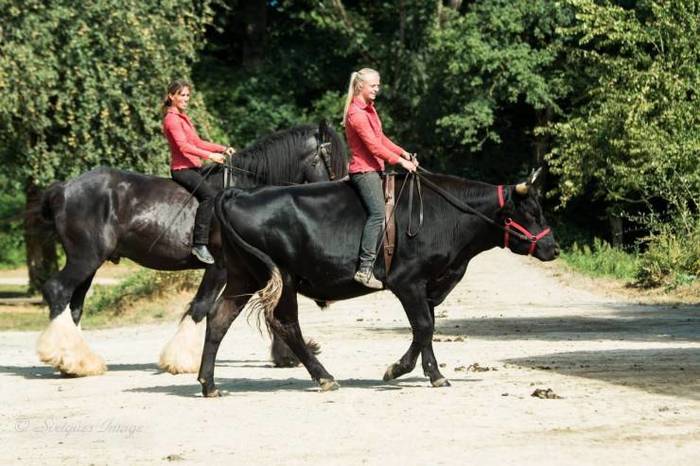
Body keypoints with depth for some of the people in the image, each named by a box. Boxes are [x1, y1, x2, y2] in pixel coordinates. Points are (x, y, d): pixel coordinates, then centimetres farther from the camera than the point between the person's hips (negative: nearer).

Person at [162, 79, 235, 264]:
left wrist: (223, 149, 12)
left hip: (193, 168, 11)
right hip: (182, 169, -11)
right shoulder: (172, 118, -11)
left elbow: (197, 142, 22)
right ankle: (199, 243, -34)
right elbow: (183, 146, -24)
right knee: (209, 195, -31)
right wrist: (210, 155, -30)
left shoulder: (183, 117, 20)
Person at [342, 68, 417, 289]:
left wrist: (403, 153, 9)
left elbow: (381, 138, 21)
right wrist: (400, 161, -13)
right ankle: (365, 268, -28)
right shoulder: (356, 113, -15)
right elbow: (373, 145, -18)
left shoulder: (369, 109, 17)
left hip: (373, 169, 10)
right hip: (364, 169, -10)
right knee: (377, 213, -22)